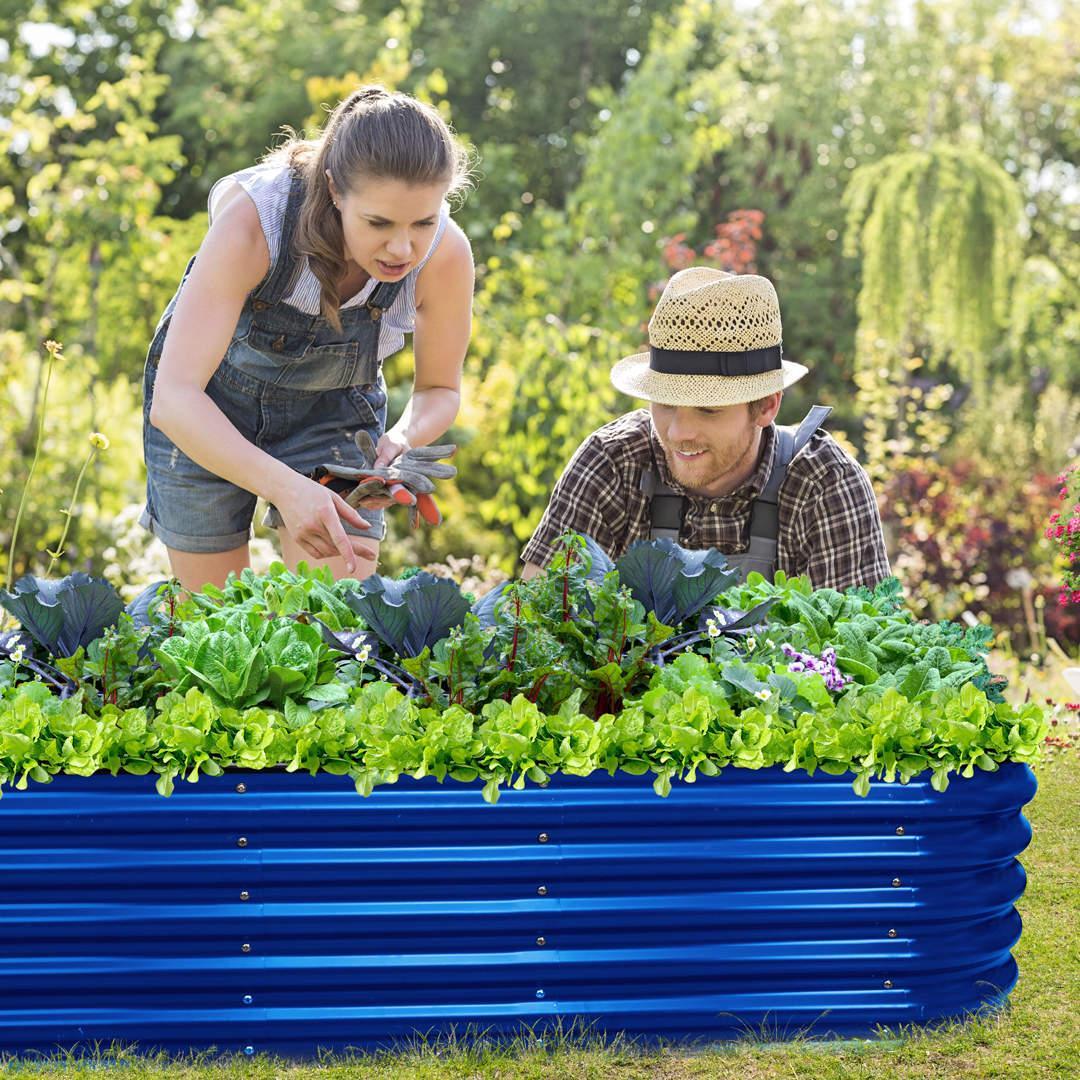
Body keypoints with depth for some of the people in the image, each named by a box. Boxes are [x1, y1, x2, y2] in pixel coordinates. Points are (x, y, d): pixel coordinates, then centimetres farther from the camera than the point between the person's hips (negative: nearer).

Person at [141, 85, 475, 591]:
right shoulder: (251, 220, -37)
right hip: (205, 410, -1)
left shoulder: (445, 253, -27)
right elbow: (174, 398, -42)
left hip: (333, 412, 2)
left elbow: (440, 389, -8)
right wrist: (284, 487, -56)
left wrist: (404, 439, -30)